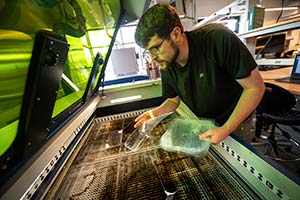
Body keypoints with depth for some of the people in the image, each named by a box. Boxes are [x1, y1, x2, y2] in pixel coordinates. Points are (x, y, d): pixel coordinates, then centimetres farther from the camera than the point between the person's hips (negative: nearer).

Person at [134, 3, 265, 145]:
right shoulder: (167, 66, -15)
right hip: (201, 123, 4)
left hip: (236, 122, -3)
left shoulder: (218, 38, -32)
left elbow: (255, 87, -24)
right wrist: (157, 112, -20)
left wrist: (226, 129, -28)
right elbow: (173, 100, -1)